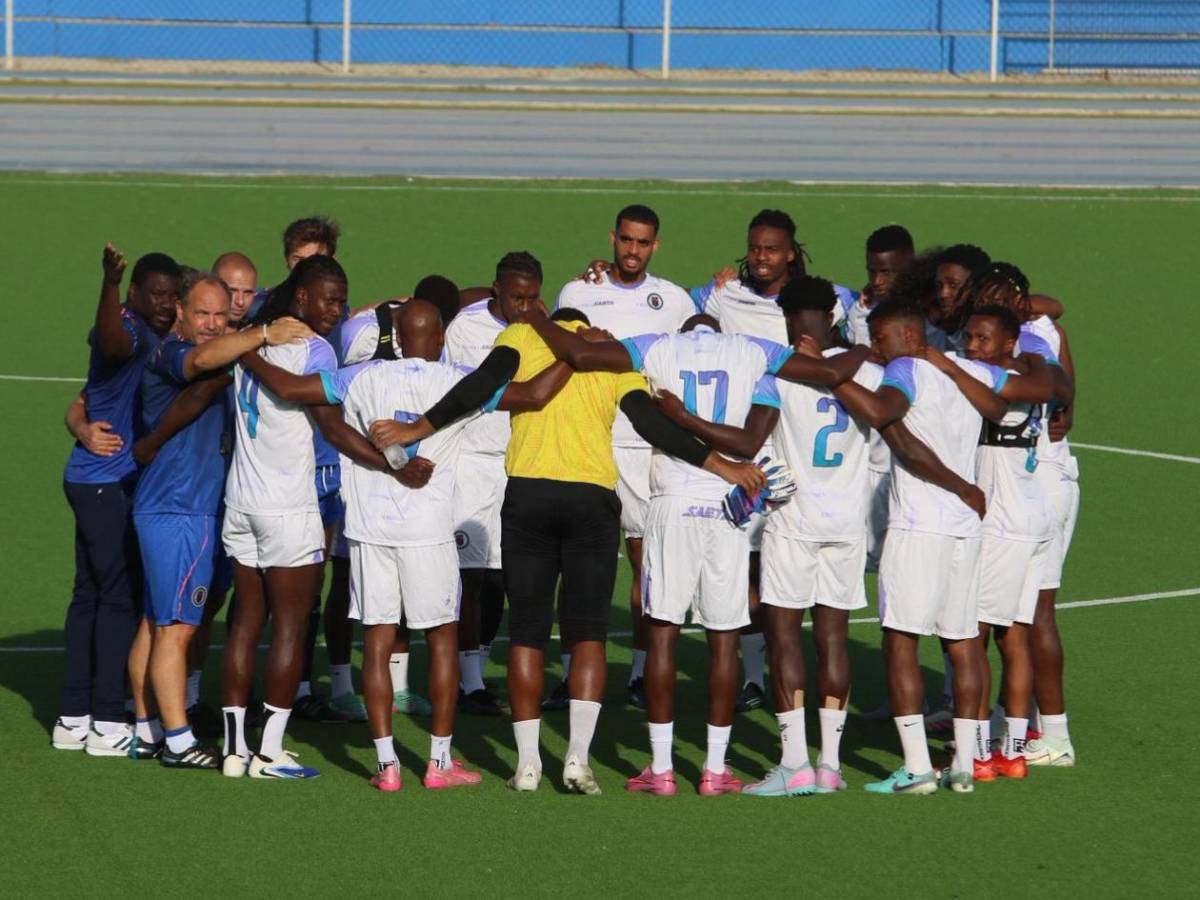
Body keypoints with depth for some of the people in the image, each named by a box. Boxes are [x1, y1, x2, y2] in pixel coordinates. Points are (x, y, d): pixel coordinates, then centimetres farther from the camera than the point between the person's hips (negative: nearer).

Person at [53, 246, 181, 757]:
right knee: (119, 597, -6)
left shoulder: (154, 337, 14)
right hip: (109, 483, -10)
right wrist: (110, 283, -59)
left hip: (94, 481, 10)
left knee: (90, 595, 12)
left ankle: (74, 719, 17)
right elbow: (113, 340, -42)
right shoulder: (129, 332, -18)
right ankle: (106, 724, -4)